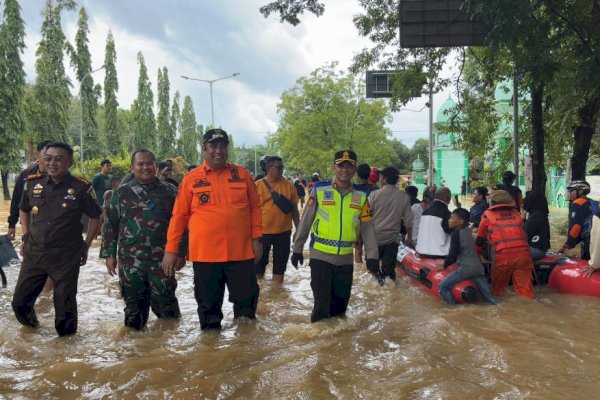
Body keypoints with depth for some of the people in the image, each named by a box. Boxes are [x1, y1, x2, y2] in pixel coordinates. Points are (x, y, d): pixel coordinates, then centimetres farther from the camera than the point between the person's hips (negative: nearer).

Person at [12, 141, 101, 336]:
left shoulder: (81, 188, -11)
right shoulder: (33, 182, 0)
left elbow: (95, 216, 2)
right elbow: (24, 210, 19)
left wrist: (86, 246, 1)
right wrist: (26, 237, 11)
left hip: (66, 257, -4)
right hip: (34, 254, 4)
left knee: (65, 305, 4)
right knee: (19, 301, 13)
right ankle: (31, 325, 43)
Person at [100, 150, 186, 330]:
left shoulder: (169, 191, 4)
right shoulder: (121, 193, 7)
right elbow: (110, 225, 9)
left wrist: (180, 252, 1)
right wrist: (109, 254, 5)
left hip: (162, 258, -1)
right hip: (130, 260, 2)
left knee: (164, 300, 2)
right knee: (134, 302, 10)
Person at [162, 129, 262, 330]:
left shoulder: (242, 174, 5)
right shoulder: (191, 179, 2)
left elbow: (254, 207, 8)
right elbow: (179, 216, 3)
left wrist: (256, 238, 1)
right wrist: (171, 249, 0)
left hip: (241, 252, 1)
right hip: (205, 254, 0)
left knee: (246, 301, 9)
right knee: (209, 305, 12)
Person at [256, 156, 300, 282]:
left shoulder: (289, 185, 1)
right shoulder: (258, 185, -4)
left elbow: (294, 209, 6)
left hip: (283, 232, 1)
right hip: (262, 231, -1)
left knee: (280, 263, 10)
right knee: (260, 261, 11)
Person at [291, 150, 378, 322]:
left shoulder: (361, 195, 3)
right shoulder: (319, 189, -5)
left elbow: (367, 227, 6)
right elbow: (305, 221, 0)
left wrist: (372, 255, 0)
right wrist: (297, 249, 2)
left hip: (346, 258, 3)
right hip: (320, 255, -3)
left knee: (341, 303, 14)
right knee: (322, 303, -1)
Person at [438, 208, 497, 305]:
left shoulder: (456, 234, -9)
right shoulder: (468, 231, 15)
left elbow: (453, 255, -9)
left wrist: (444, 265, 9)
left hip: (465, 269, -8)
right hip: (478, 267, 9)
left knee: (442, 287, -5)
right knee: (488, 296, 13)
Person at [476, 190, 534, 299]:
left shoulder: (488, 215, 14)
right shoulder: (516, 213, 21)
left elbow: (480, 239, 21)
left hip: (502, 255, -2)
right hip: (523, 253, 2)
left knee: (497, 289, 13)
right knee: (525, 288, 3)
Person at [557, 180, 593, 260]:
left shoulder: (578, 204, -10)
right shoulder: (591, 203, 16)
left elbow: (575, 226, -15)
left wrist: (567, 246, -9)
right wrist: (570, 244, 16)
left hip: (588, 242, -9)